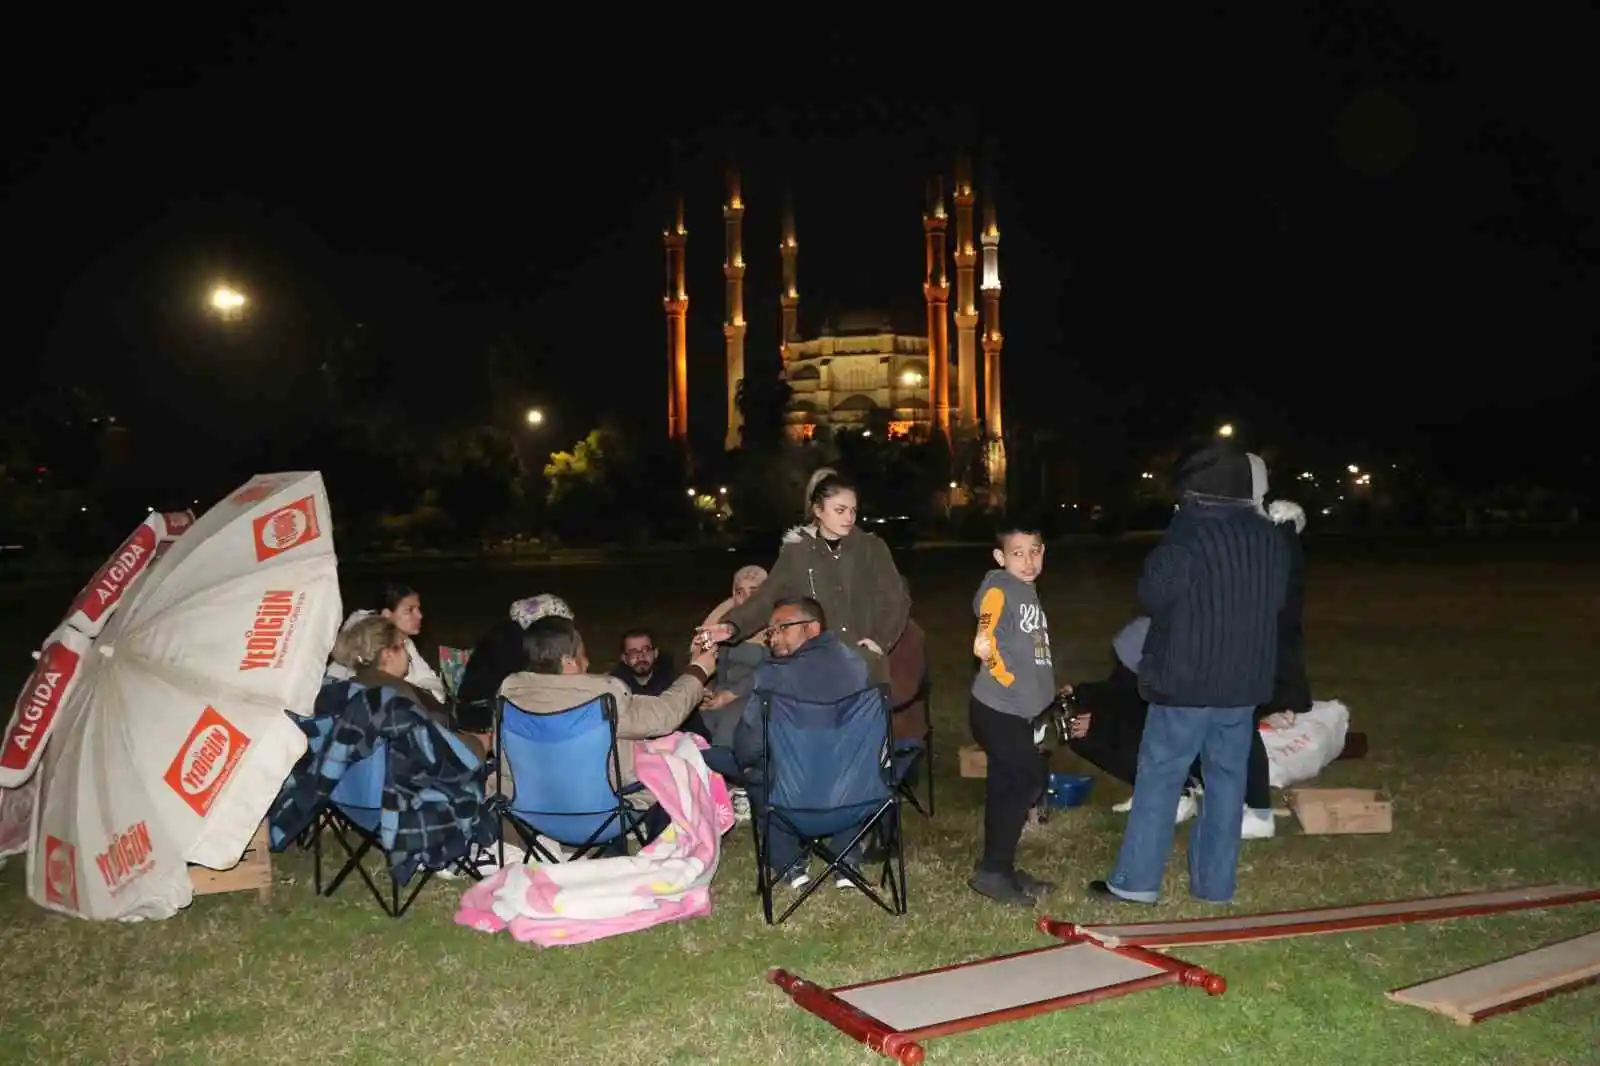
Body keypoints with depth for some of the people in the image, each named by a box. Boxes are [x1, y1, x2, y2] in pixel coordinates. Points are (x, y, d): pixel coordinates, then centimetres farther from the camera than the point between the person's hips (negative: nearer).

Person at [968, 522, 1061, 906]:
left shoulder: (1028, 590, 14)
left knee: (1008, 786, 15)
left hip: (1016, 711, 9)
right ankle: (991, 871, 4)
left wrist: (1044, 688, 18)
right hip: (997, 709, -9)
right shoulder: (998, 588, -14)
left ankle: (999, 868, 26)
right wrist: (1008, 678, -15)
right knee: (1026, 782, -6)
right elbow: (983, 644, -26)